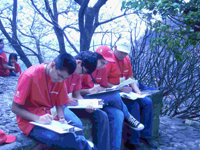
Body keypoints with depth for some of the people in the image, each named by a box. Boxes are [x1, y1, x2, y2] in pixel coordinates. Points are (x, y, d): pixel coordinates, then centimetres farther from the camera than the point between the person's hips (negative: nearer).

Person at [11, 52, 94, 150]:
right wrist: (38, 118, -26)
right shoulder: (30, 76, -17)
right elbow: (15, 108, -14)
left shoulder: (60, 78, 0)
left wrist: (62, 119, -12)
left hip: (49, 119, 5)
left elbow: (59, 104, 8)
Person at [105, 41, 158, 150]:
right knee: (134, 105, -27)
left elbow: (130, 77, 14)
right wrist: (120, 88, -23)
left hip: (125, 90, 8)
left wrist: (137, 91, -1)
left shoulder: (126, 59, 8)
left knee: (147, 102, -5)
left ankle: (145, 136, 5)